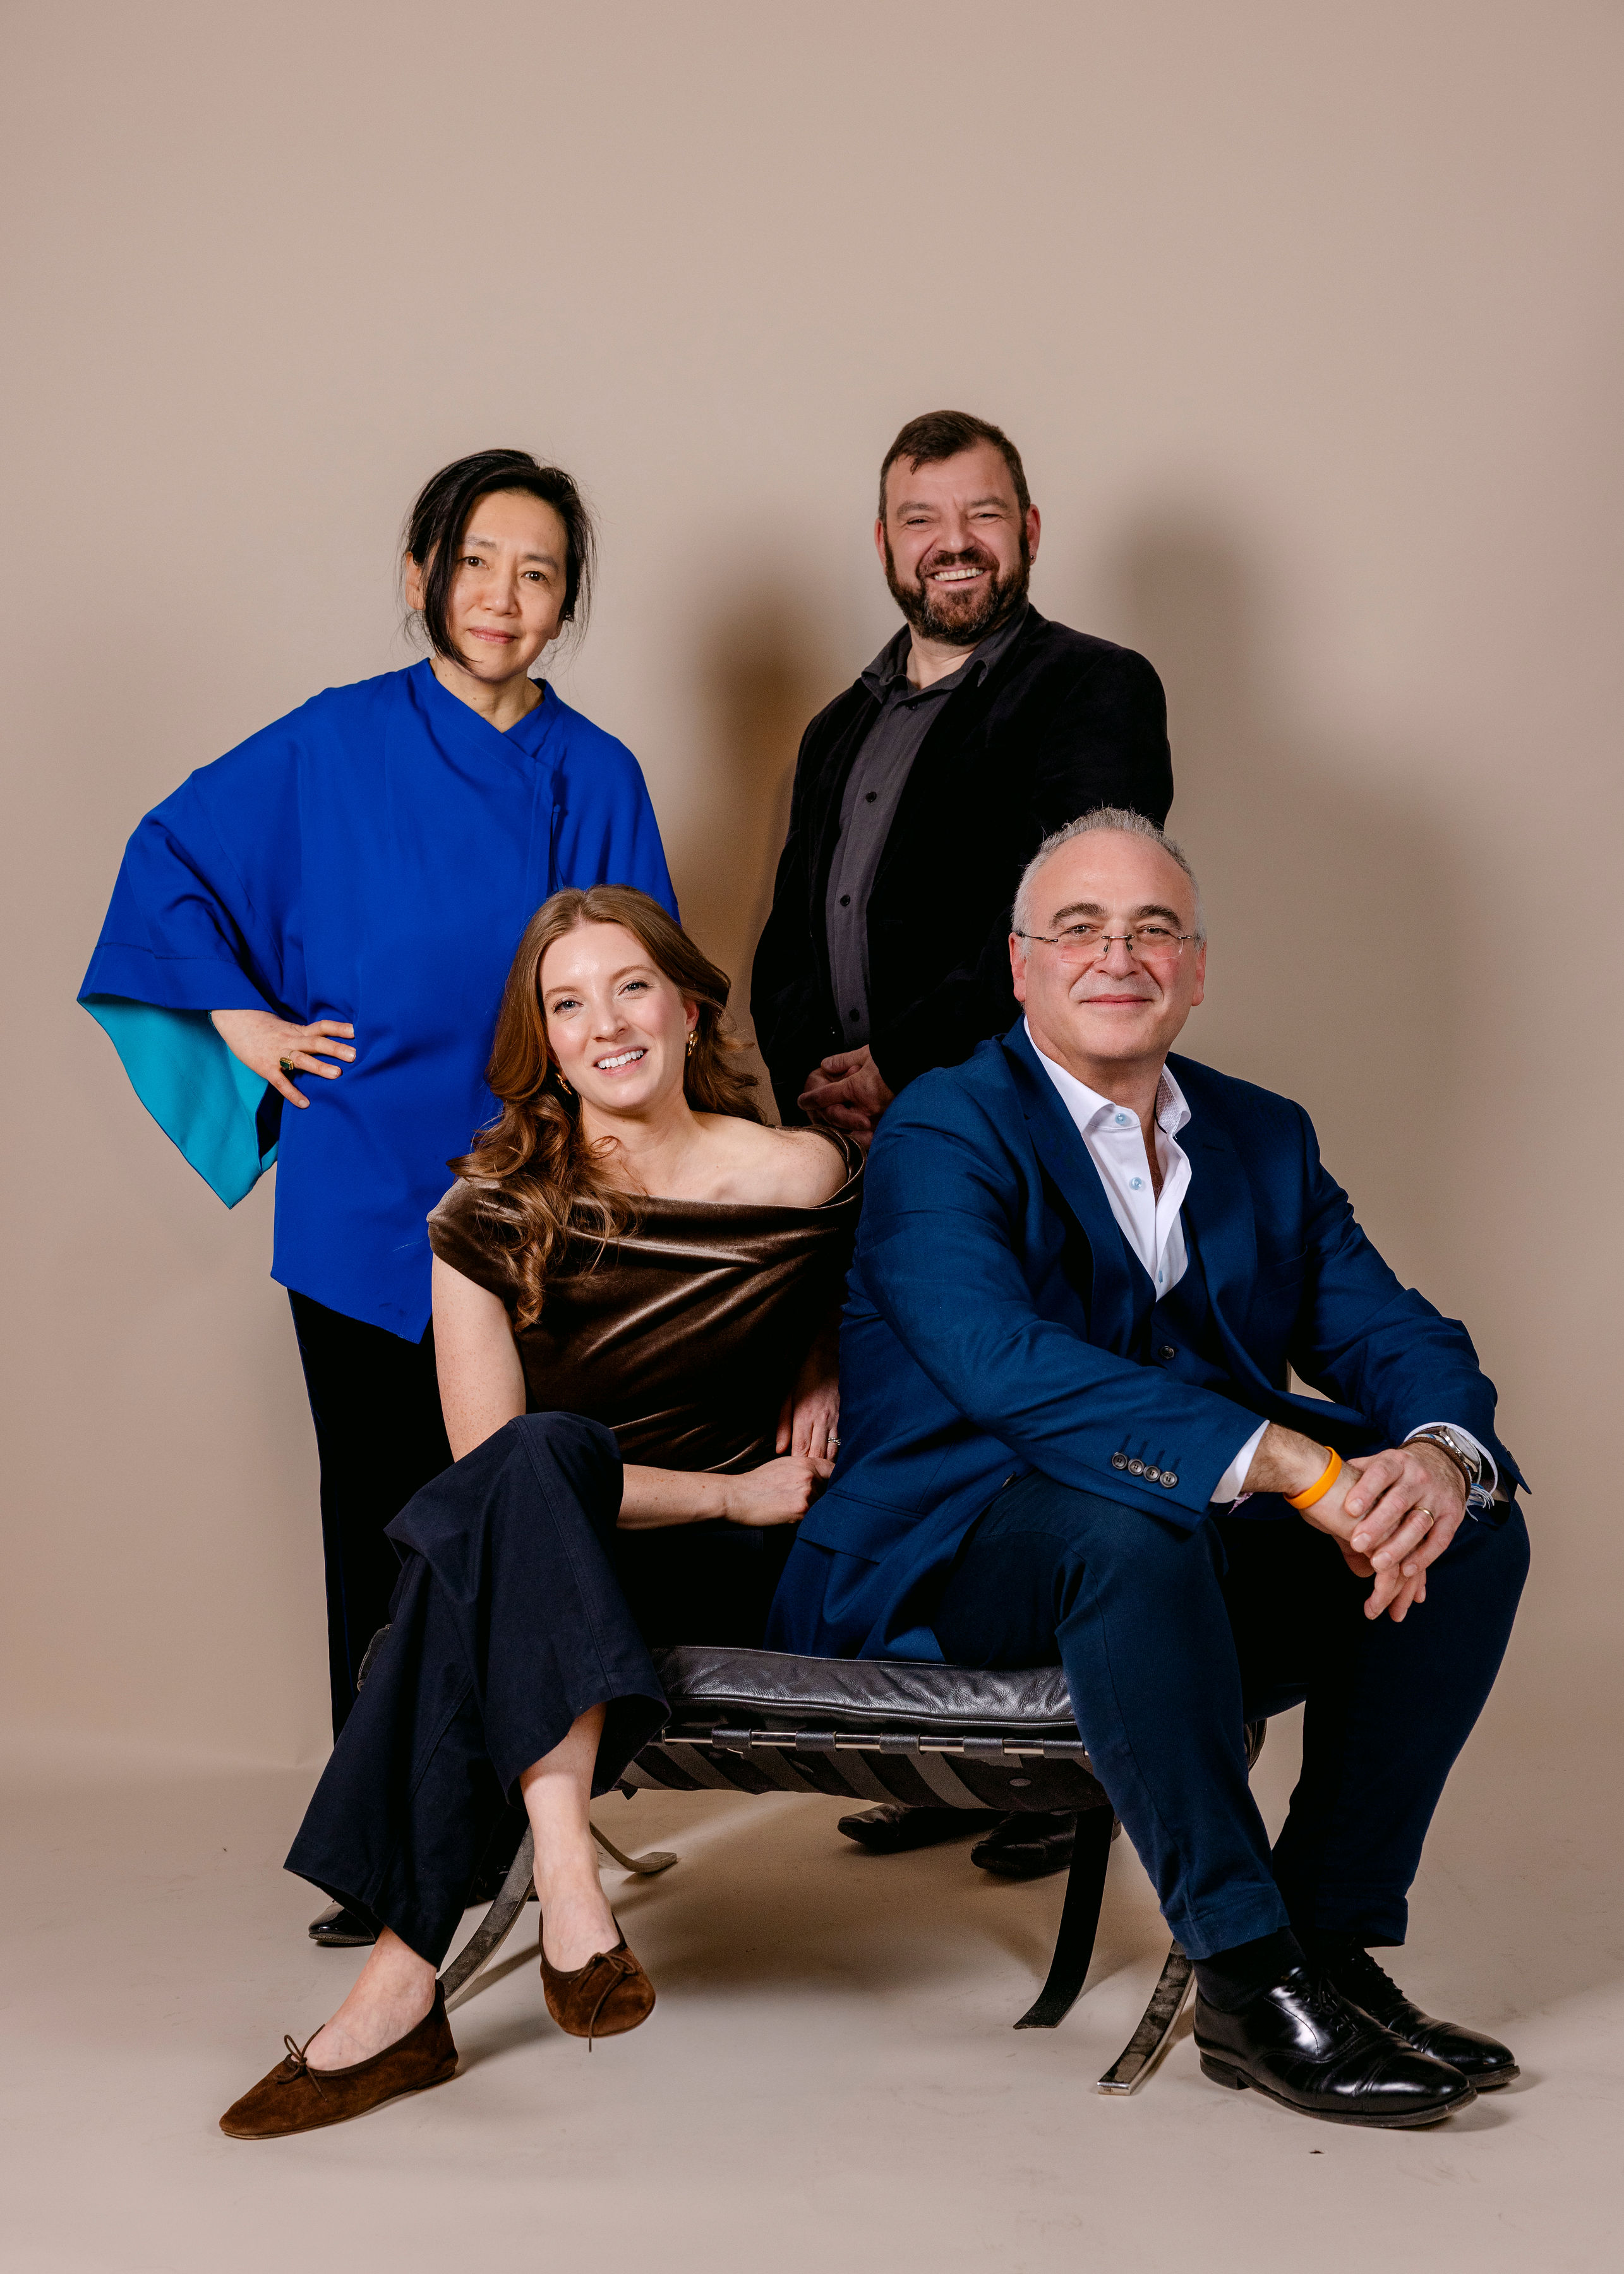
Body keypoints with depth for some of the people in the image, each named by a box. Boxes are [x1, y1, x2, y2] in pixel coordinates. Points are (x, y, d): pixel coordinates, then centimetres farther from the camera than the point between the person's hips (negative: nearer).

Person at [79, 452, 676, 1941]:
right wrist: (243, 1021, 2)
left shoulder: (598, 780, 6)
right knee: (382, 1522, 4)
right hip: (368, 1196, -1)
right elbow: (172, 857, 10)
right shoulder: (336, 746, 1)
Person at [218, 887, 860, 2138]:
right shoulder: (492, 1219, -3)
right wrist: (730, 1490, -10)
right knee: (531, 1462, -37)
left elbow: (851, 1282, 24)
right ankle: (564, 1867, -45)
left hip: (735, 1574, -1)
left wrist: (824, 1371, 3)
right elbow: (494, 1459, -9)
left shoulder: (802, 1179, -2)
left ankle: (403, 1986, -38)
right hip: (549, 1559, 1)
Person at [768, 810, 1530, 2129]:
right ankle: (1249, 1981, -23)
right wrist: (1293, 1464, -33)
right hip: (957, 1565, -6)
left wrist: (1438, 1453, -23)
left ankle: (1338, 1943, -7)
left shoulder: (1266, 1141, 12)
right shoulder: (944, 1131, -8)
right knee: (1126, 1518, -37)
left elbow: (1394, 1336, 4)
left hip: (1200, 1572, 6)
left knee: (1476, 1532, -12)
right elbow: (1004, 1365, -26)